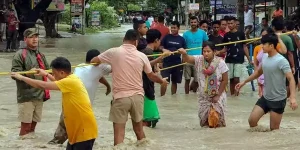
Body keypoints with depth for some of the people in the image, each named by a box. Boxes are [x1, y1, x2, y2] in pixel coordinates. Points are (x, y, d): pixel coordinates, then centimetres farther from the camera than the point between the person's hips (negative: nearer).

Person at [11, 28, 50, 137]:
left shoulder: (41, 55, 16)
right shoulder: (20, 55, -7)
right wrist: (29, 73, -27)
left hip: (39, 95, 7)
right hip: (26, 96, -6)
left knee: (33, 124, 15)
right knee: (26, 125, -4)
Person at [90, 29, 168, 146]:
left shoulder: (114, 52, -6)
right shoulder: (141, 56, 1)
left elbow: (94, 61, 3)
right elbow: (151, 76, 13)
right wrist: (162, 81, 33)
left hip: (120, 97, -3)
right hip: (137, 96, 3)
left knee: (119, 133, -2)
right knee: (139, 130, 18)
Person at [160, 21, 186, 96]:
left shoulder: (181, 39, 6)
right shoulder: (166, 37, 2)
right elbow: (161, 48, 2)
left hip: (177, 63, 2)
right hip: (166, 63, -2)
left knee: (174, 82, 11)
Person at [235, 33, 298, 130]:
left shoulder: (281, 60, -20)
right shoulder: (264, 57, 4)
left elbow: (291, 79, -24)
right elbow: (258, 72, 22)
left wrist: (292, 97, -36)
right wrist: (244, 82, 23)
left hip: (278, 100, -7)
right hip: (265, 97, 7)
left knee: (274, 129, 0)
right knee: (252, 120, 0)